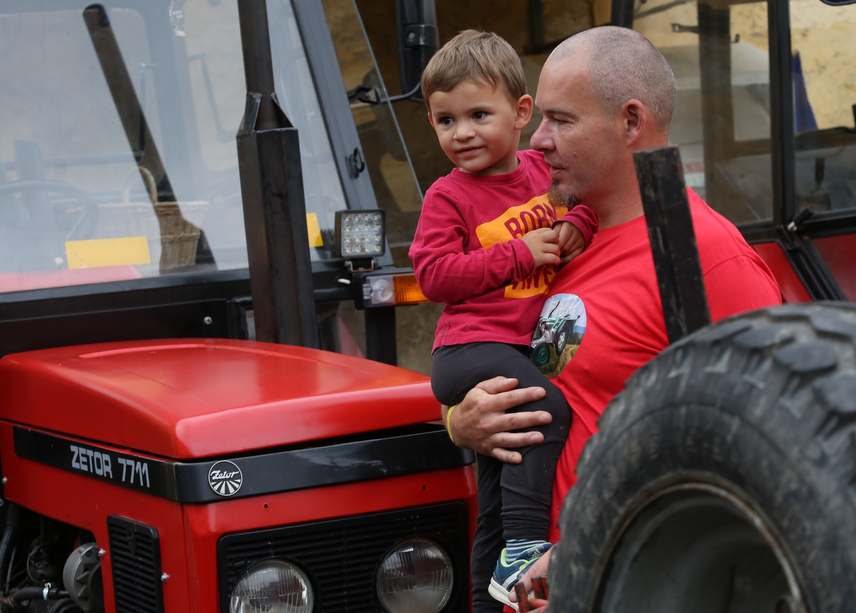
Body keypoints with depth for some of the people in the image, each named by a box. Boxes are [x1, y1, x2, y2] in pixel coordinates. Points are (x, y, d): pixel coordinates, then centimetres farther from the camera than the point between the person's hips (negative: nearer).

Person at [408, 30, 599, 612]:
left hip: (527, 349, 6)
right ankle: (522, 552, -34)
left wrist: (577, 226, -6)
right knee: (547, 405, -34)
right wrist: (518, 254, -19)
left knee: (495, 508, 15)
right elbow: (434, 275, -14)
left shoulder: (543, 170, 6)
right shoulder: (447, 198, -7)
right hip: (469, 350, -6)